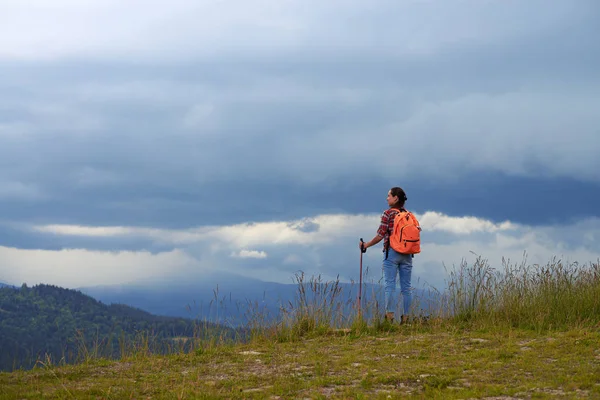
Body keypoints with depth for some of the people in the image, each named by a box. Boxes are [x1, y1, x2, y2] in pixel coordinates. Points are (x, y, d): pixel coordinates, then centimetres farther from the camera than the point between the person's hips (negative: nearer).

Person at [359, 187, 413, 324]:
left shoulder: (388, 214, -5)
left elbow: (380, 235, -8)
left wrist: (366, 245, 4)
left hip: (391, 252, -5)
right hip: (407, 254, 5)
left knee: (390, 285, -4)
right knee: (406, 287, 5)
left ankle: (390, 317, -9)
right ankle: (405, 318, 5)